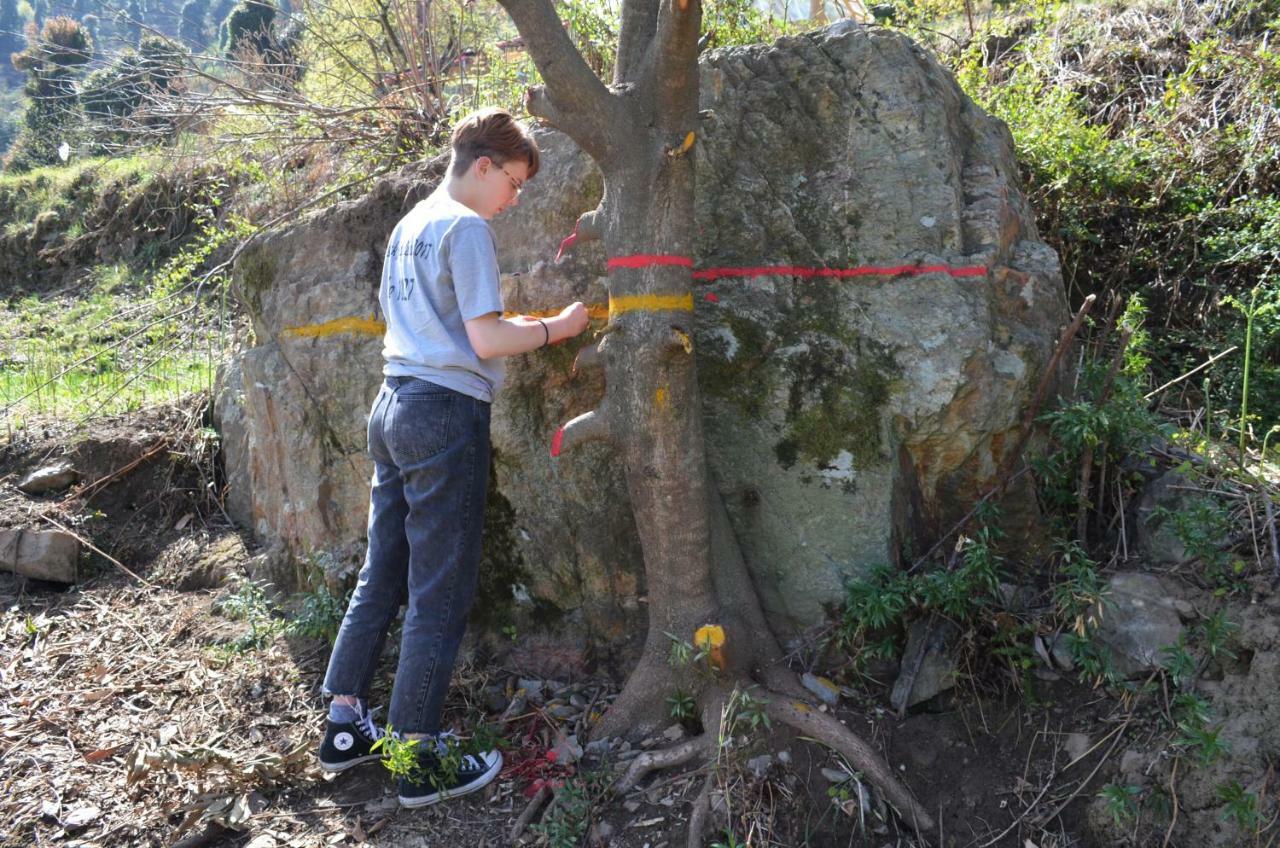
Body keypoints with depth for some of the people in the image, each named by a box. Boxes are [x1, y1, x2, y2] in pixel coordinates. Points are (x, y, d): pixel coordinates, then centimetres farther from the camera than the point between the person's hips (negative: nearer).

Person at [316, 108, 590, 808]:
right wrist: (554, 329, -1)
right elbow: (486, 341, -14)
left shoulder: (408, 225, 18)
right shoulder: (465, 227, -9)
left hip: (393, 404, 9)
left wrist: (510, 326, 22)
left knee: (381, 578, 15)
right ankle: (422, 764, 6)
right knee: (439, 596, -2)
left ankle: (344, 728, 22)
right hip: (445, 414, -9)